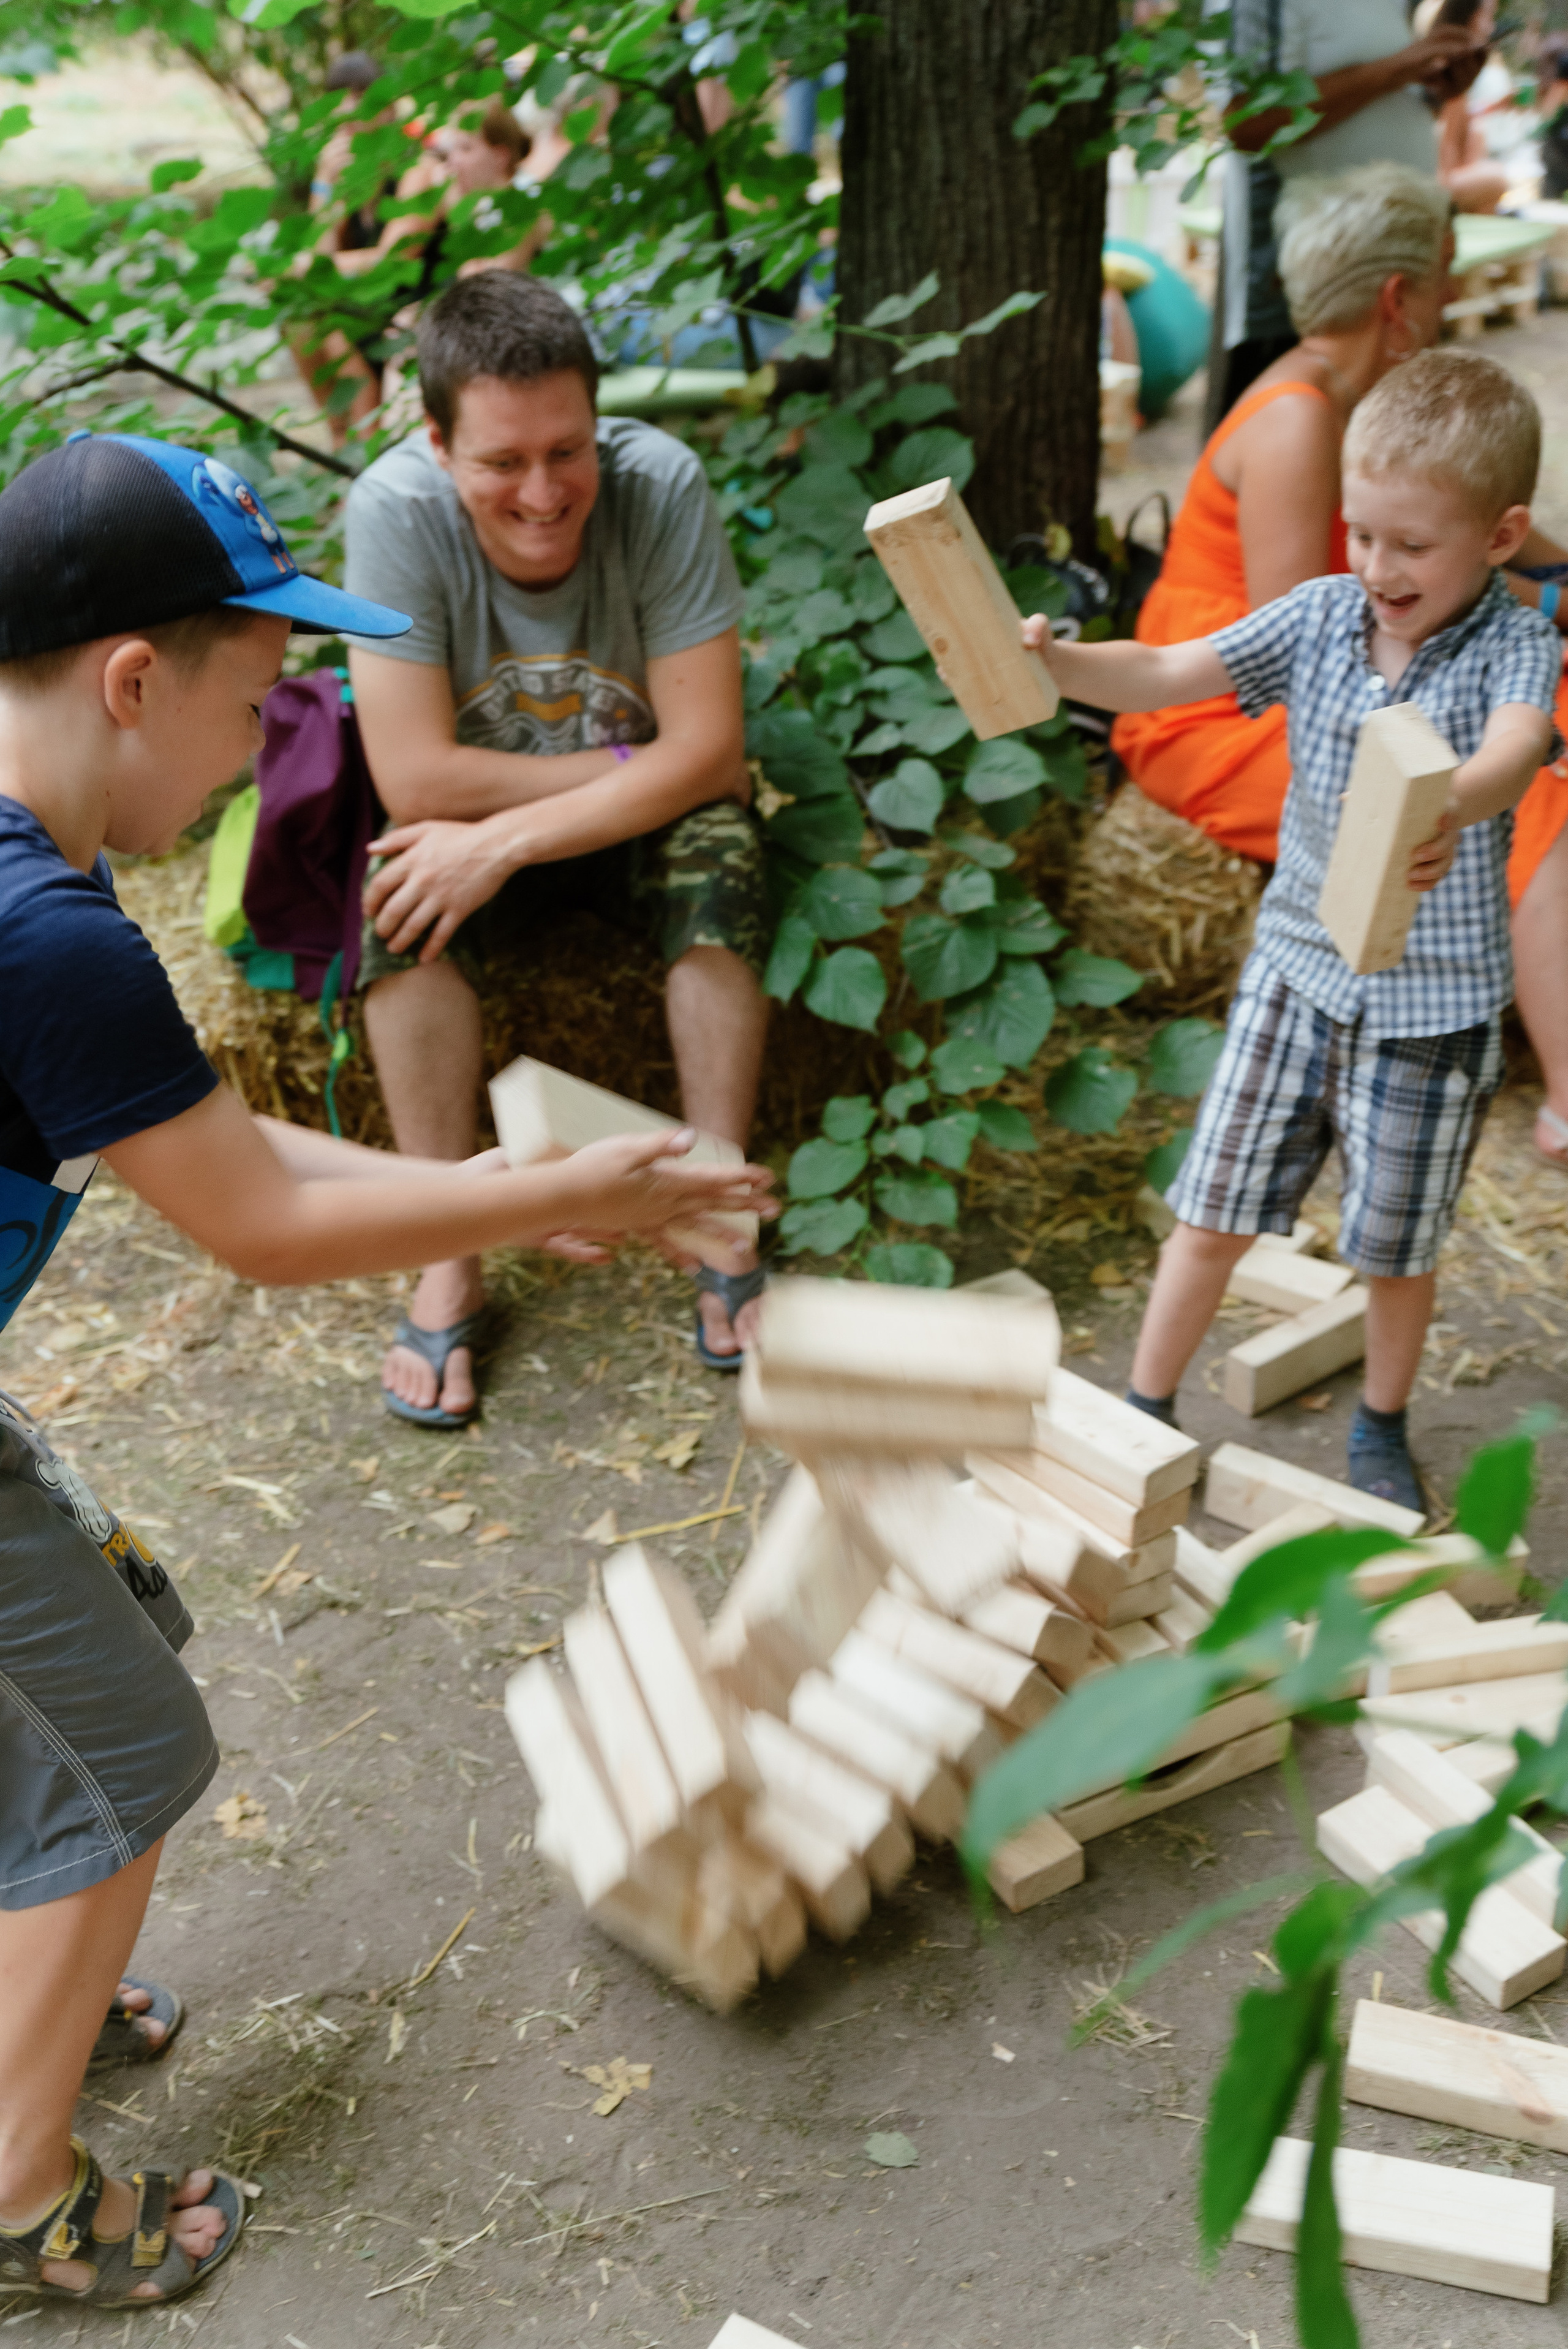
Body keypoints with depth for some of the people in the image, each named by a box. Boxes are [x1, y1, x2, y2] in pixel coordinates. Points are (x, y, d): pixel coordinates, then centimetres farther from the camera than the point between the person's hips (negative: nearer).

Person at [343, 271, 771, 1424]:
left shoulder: (659, 484, -25)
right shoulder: (397, 508, -25)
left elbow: (708, 754, -25)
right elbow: (416, 778, -26)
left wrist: (510, 836, -32)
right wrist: (637, 765, -23)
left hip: (639, 813, 0)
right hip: (480, 815, 0)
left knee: (720, 855, -31)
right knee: (406, 900, -29)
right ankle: (450, 1266, -18)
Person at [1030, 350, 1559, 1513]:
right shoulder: (1321, 616, -3)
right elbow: (1165, 674, -10)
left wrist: (1447, 808, -58)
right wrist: (1053, 663, -30)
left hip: (1436, 1003, -2)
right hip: (1298, 968, 3)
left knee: (1398, 1244, 13)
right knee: (1215, 1212, 8)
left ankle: (1383, 1428, 38)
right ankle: (1147, 1405, 27)